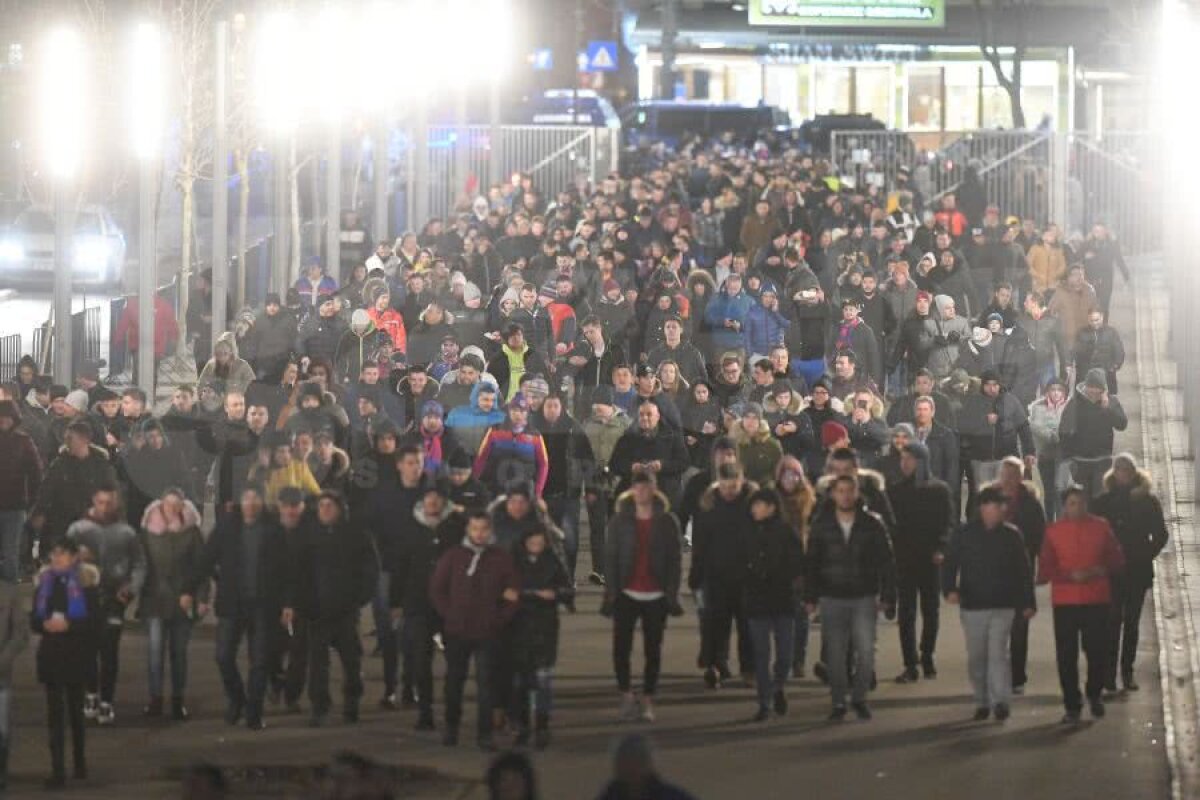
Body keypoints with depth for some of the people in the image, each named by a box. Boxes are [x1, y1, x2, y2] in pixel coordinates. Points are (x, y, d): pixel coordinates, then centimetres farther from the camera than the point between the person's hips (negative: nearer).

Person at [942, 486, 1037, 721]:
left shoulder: (1011, 534, 3)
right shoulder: (964, 534, 1)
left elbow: (1023, 570, 7)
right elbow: (950, 564, 1)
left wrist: (1028, 603, 6)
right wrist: (950, 589, -17)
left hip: (1003, 606, -1)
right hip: (972, 606, 1)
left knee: (998, 653, -11)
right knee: (976, 657, 7)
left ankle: (1001, 701, -12)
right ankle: (982, 702, 17)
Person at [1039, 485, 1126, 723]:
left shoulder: (1100, 527, 5)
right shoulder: (1053, 531, 3)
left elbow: (1117, 561, 8)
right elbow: (1045, 570, 0)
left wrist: (1098, 571, -11)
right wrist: (1070, 575, -15)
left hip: (1097, 601, 0)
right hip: (1065, 602, 0)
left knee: (1097, 650, 0)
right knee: (1066, 656, -2)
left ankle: (1094, 694, 26)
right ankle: (1072, 705, 8)